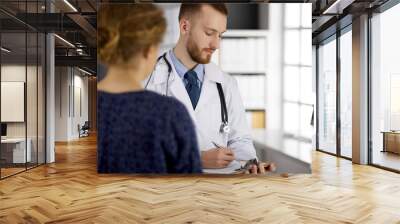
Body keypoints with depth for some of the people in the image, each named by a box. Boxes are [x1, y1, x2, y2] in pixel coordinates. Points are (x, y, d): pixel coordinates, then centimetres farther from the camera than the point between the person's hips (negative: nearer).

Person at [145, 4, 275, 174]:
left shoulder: (227, 84, 8)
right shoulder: (149, 80, -4)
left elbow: (239, 140, 11)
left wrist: (250, 165, -8)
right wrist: (198, 159, -17)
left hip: (222, 172, 3)